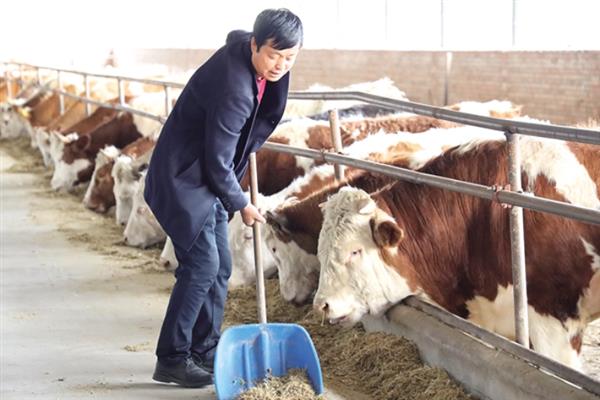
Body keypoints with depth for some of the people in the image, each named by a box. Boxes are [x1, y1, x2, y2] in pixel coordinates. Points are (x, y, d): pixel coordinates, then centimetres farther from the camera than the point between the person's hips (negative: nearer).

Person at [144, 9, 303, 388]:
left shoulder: (244, 50, -3)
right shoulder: (233, 87, -30)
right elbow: (218, 161, -23)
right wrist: (241, 205, -9)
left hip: (207, 178, 9)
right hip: (183, 179, -9)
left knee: (220, 266, 9)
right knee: (202, 264, -11)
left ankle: (205, 352, 18)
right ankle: (172, 359, -2)